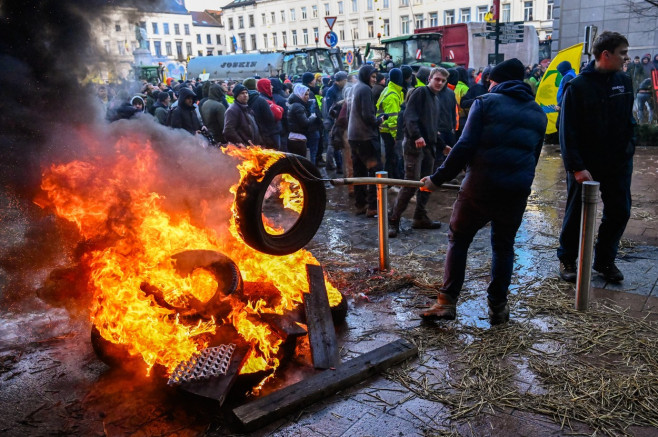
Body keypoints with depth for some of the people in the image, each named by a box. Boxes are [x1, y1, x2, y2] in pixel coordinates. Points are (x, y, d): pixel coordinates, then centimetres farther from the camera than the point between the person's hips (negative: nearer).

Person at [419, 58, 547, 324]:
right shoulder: (538, 114, 16)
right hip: (517, 192, 4)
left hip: (480, 186, -4)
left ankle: (447, 302, 6)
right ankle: (498, 307, 18)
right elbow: (534, 156, 18)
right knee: (503, 246, 17)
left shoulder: (486, 102, 0)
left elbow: (465, 146, -10)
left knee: (458, 239, 9)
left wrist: (438, 178, -6)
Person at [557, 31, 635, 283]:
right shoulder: (578, 86, -12)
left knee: (619, 212, 9)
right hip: (586, 166, -5)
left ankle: (605, 260, 26)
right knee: (577, 215, 6)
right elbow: (567, 131, -15)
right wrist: (576, 167, -20)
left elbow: (629, 121, 15)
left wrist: (629, 149, 6)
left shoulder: (624, 82, 5)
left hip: (619, 164, 5)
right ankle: (567, 260, 23)